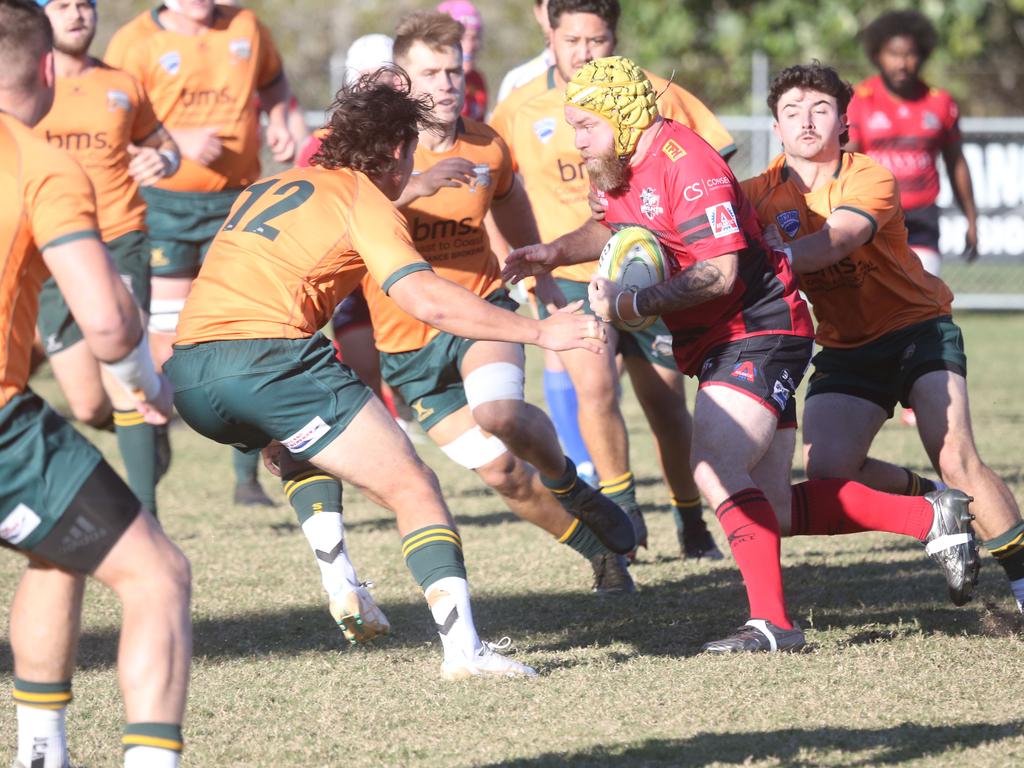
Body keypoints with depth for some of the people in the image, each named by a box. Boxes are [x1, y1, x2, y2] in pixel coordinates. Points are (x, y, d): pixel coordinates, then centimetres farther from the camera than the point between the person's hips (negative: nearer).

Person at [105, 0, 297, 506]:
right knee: (165, 341, -5)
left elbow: (272, 80, 28)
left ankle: (247, 475, 7)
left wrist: (278, 123, 8)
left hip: (236, 201, 3)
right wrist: (178, 141, -21)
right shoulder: (134, 42, -4)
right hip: (163, 204, -3)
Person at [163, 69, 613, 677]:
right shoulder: (364, 201, 4)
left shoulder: (268, 187, 25)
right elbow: (428, 301, -10)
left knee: (301, 449, 38)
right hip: (269, 359, -7)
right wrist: (540, 331, -6)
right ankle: (463, 647, -14)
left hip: (188, 376, 7)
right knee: (414, 490, -1)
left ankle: (342, 587, 20)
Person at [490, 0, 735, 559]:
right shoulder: (521, 109, -5)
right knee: (593, 383, -20)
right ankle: (621, 511, -2)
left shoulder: (655, 97, -6)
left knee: (665, 403, 4)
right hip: (569, 277, 0)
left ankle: (692, 522, 24)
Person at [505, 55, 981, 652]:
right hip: (717, 345, 10)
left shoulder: (686, 166, -19)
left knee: (717, 471, -24)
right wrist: (557, 253, 12)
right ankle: (931, 518, 16)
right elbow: (615, 232, 30)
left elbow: (720, 272, -25)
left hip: (759, 331, -10)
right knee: (770, 508, 7)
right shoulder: (627, 169, 10)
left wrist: (634, 304, -28)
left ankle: (772, 621, -22)